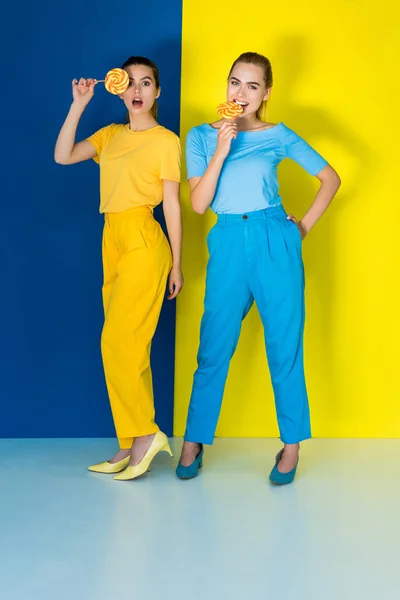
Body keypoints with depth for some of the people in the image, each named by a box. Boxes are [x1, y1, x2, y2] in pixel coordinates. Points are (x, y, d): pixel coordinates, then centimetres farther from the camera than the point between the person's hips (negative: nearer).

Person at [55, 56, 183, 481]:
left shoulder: (166, 141, -1)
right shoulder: (110, 135, 16)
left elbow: (172, 204, -1)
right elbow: (62, 157, 4)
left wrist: (176, 263, 0)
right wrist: (78, 105, -1)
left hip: (144, 243, -6)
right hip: (113, 241, 6)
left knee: (119, 340, -11)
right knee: (128, 345, 6)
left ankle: (143, 434, -1)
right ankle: (131, 445, 10)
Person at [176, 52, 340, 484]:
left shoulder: (278, 136, 4)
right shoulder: (202, 136, 6)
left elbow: (330, 177, 10)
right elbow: (198, 203, -4)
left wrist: (306, 225, 5)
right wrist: (221, 150, -12)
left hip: (276, 243, -1)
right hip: (228, 245, 1)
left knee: (284, 347, 4)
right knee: (213, 349, 4)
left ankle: (292, 446, 15)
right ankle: (193, 442, 16)